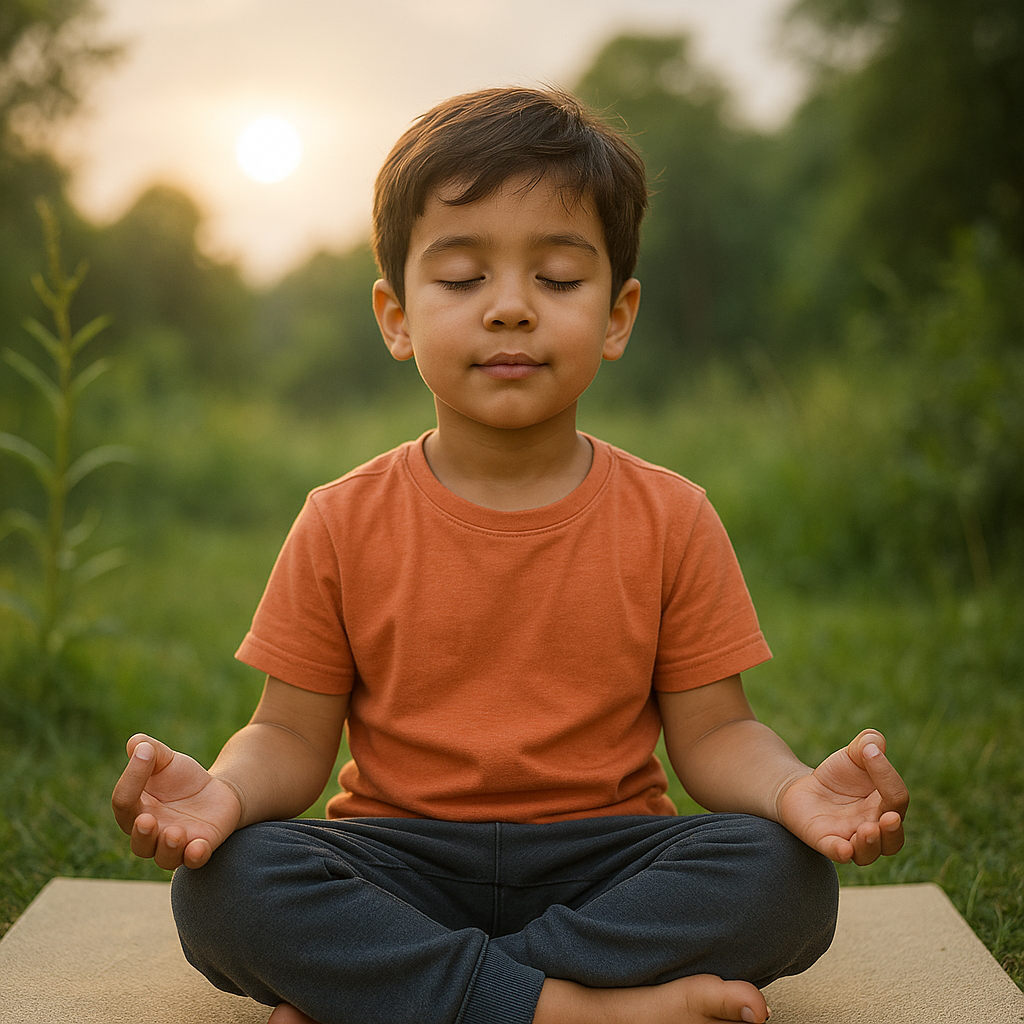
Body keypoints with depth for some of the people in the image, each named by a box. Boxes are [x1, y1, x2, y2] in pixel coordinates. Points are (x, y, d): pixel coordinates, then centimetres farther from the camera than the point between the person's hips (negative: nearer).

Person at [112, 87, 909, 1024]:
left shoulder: (671, 520, 0)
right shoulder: (345, 524, -1)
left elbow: (711, 732, 0)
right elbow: (293, 735, 0)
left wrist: (797, 789, -23)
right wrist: (224, 790, -24)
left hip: (602, 854, 1)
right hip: (401, 856, 0)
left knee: (787, 880, -27)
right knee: (223, 886, -28)